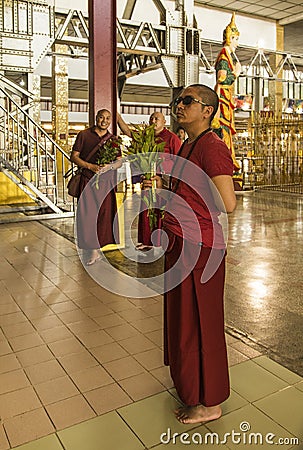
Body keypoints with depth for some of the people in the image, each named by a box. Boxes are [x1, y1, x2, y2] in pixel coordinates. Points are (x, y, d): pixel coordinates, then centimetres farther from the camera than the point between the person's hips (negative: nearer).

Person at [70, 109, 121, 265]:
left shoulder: (113, 139, 12)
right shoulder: (84, 135, 5)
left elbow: (119, 161, 10)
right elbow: (74, 156, 2)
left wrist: (109, 166, -12)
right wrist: (90, 166, -13)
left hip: (106, 181, 2)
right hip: (88, 180, -2)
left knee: (105, 213, 2)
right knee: (87, 214, -5)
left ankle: (98, 246, 21)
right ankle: (94, 250, 3)